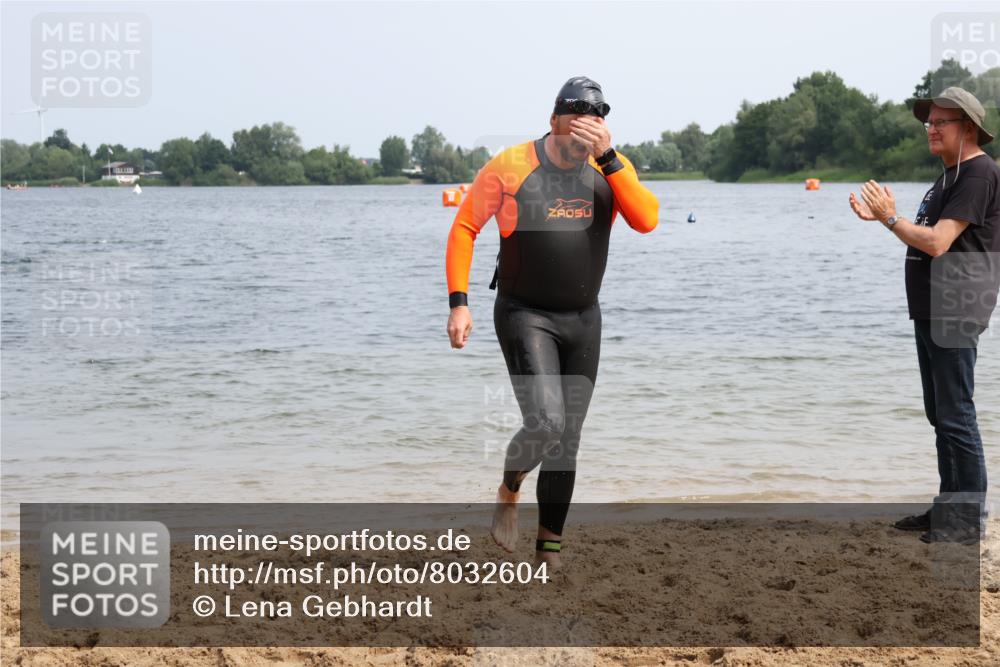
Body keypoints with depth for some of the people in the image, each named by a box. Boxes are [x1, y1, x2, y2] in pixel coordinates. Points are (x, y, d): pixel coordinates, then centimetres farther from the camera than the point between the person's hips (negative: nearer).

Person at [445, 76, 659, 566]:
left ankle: (549, 549, 20)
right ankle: (509, 491, 11)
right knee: (546, 423, -21)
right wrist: (459, 302, -10)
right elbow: (464, 228, -3)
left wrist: (607, 156, -24)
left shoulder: (610, 169, -2)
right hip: (525, 315, -4)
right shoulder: (510, 167, -10)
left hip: (583, 319, 4)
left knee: (567, 442, 8)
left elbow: (647, 220, -18)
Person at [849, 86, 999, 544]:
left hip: (955, 313, -10)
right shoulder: (949, 175, 19)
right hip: (931, 312, 10)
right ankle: (948, 507, 22)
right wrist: (881, 217, 6)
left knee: (956, 417, -7)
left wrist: (891, 218, -9)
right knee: (940, 416, 14)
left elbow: (936, 242, -21)